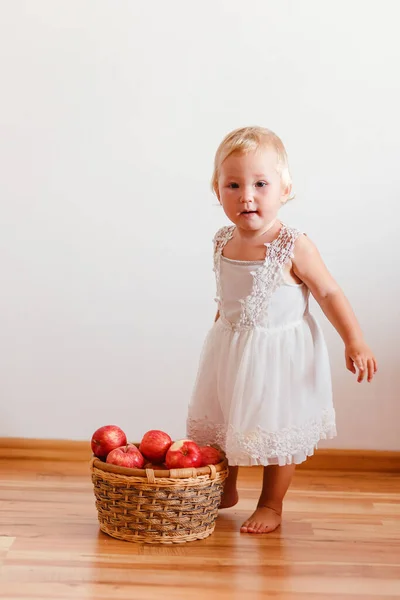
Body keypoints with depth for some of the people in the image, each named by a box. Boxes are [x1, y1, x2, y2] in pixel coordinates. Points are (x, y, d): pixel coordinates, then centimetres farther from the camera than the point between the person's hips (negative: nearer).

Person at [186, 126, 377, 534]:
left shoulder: (294, 247, -20)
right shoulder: (223, 242, -4)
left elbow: (328, 293, -13)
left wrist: (354, 341, -20)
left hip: (279, 352, -5)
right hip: (231, 351, 6)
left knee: (277, 430, 7)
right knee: (221, 423, 18)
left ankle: (271, 505, 27)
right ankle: (225, 491, 41)